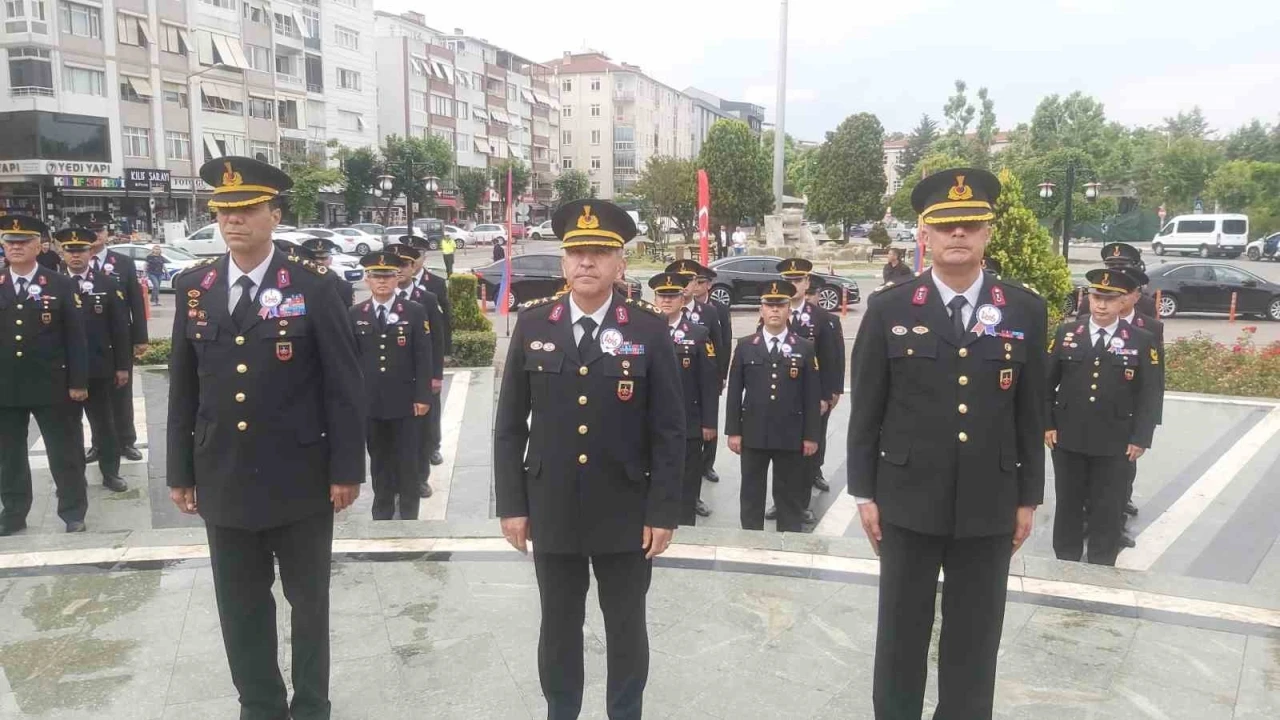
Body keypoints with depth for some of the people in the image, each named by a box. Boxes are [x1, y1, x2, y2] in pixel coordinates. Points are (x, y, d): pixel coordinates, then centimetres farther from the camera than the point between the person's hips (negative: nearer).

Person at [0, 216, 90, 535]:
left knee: (65, 452, 5)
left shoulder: (61, 285, -1)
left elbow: (75, 337, -3)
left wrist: (78, 382, -8)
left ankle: (73, 511, 17)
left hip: (51, 387, -3)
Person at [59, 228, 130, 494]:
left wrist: (122, 365, -3)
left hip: (98, 368, 0)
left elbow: (120, 328, 0)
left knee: (104, 423, 10)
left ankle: (110, 472, 20)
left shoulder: (108, 284, 0)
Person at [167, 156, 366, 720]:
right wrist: (180, 471, 8)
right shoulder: (193, 288, 4)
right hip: (224, 481, 4)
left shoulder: (313, 286, -8)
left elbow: (343, 385, -8)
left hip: (300, 479, -3)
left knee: (308, 598, 13)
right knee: (240, 606, 14)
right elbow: (183, 387, 8)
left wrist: (347, 468, -9)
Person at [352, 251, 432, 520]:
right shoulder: (356, 314, 5)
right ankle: (382, 511, 24)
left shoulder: (415, 312, -1)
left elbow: (423, 358, -3)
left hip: (405, 400, -2)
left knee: (407, 459, 6)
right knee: (379, 459, 12)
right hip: (369, 401, 2)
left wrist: (423, 396, -8)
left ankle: (408, 513, 19)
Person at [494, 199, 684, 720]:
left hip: (626, 512, -1)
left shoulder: (649, 329, -6)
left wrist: (663, 511, -7)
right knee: (559, 627, 16)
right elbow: (510, 424, 2)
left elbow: (669, 431, -5)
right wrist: (512, 503, 0)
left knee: (626, 628, 14)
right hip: (552, 510, 2)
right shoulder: (532, 324, 0)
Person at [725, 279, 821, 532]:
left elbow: (812, 396, 0)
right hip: (753, 435, 1)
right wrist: (733, 431, -1)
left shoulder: (805, 348, 2)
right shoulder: (745, 346, 4)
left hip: (791, 436, -1)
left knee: (790, 496, 8)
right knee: (751, 494, 10)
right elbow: (735, 391, 3)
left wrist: (811, 436, -3)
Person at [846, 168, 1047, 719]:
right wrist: (864, 491, -2)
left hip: (990, 504, 1)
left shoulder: (1025, 310, 1)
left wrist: (1028, 497, 5)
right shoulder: (888, 308, -3)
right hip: (908, 499, -1)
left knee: (975, 639, 12)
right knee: (901, 631, 12)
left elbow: (1031, 412, 5)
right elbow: (865, 409, -1)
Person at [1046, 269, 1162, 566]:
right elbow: (1046, 382, 5)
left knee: (1108, 511, 8)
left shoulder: (1142, 341, -1)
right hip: (1067, 439, 1)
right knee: (1068, 505, 12)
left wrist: (1140, 438, -6)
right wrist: (1046, 424, 0)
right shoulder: (1066, 334, 3)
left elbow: (1150, 394, -1)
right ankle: (1064, 564, 25)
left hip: (1115, 444, -1)